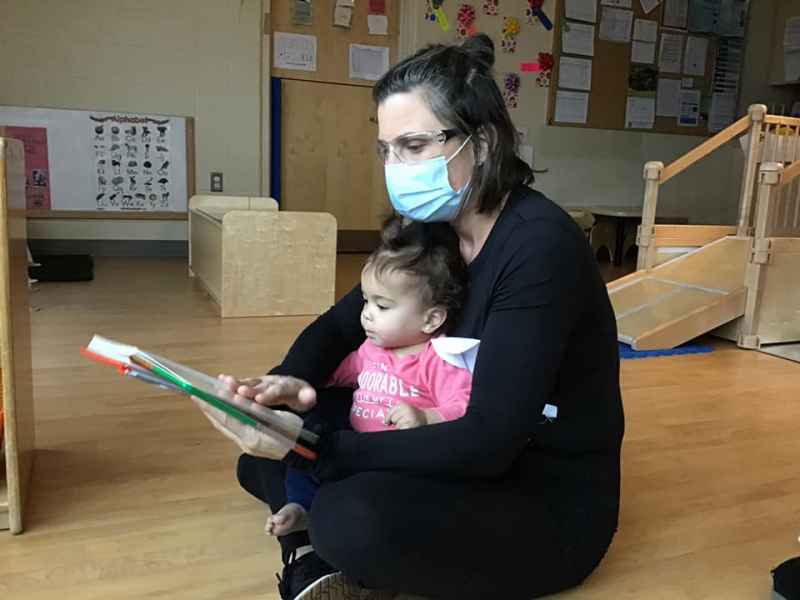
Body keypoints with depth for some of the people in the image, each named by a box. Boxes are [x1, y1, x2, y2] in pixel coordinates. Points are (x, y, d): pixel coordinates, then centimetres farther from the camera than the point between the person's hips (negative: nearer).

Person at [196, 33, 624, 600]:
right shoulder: (434, 229, -1)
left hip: (552, 503, -7)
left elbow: (488, 440, -30)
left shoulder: (541, 245, -25)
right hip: (465, 461, 7)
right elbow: (339, 325, 5)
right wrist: (292, 383, -18)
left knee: (355, 517, -33)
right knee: (282, 419, 1)